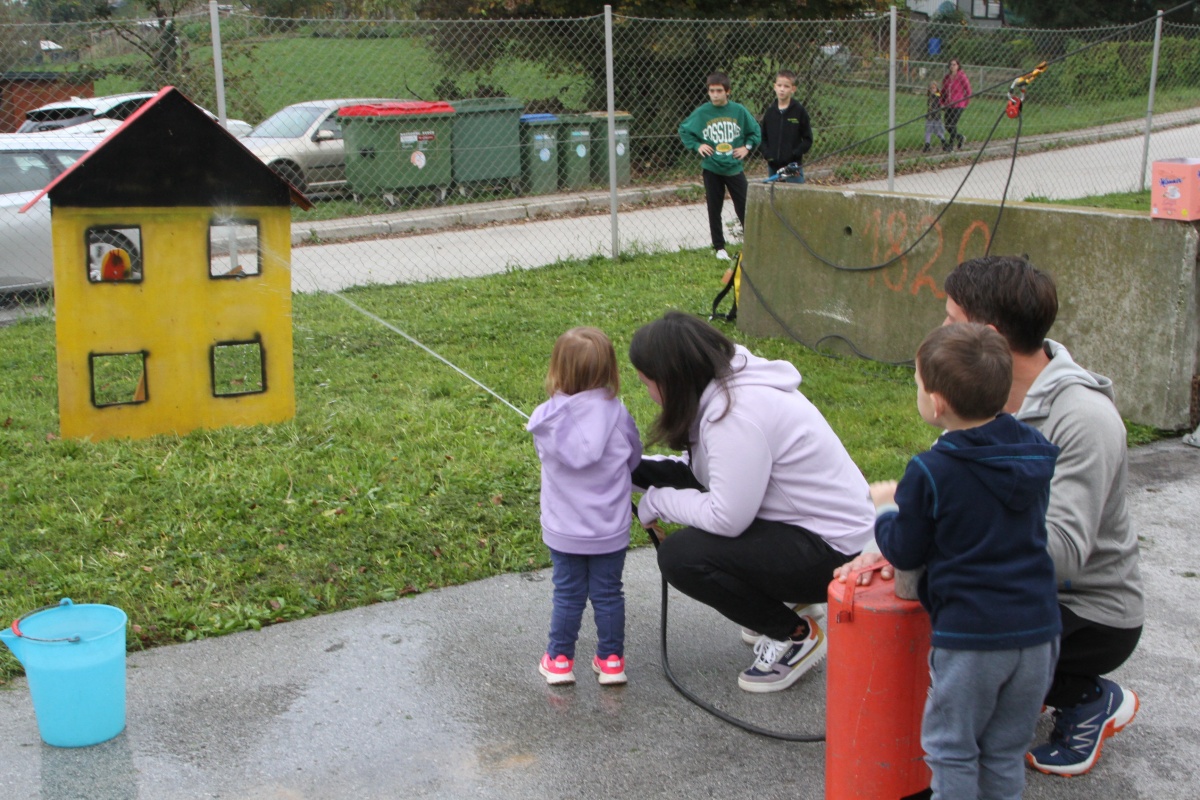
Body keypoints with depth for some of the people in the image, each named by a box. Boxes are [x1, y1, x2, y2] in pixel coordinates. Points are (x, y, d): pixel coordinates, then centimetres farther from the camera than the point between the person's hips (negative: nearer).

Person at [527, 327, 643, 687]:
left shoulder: (546, 419, -12)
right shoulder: (617, 414, -12)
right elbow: (634, 457, 3)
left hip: (563, 531, 0)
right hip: (611, 531, 0)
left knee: (567, 596, 13)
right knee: (608, 595, 13)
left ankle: (559, 659, 24)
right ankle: (611, 660, 23)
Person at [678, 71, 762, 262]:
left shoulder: (739, 111, -3)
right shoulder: (702, 112, -5)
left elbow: (756, 131, 10)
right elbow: (684, 130, 8)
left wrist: (747, 146, -3)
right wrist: (696, 145, -3)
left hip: (735, 168, 0)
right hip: (711, 169, 0)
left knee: (744, 208, 0)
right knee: (714, 210, 7)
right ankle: (719, 247, 19)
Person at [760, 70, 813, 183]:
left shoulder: (799, 111, -4)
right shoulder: (769, 111, 6)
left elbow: (808, 139, -3)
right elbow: (763, 137, 13)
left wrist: (795, 154, -14)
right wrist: (766, 154, -3)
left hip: (793, 166, -4)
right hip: (773, 167, 4)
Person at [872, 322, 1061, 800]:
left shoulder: (931, 473, -16)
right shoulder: (1035, 453, 3)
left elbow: (905, 552, -6)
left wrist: (887, 507, 14)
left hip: (969, 635, -6)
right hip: (1038, 629, 6)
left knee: (952, 749, 11)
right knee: (1006, 753, 18)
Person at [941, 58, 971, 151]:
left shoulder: (962, 76, -8)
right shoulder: (947, 77, 8)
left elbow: (968, 90, -3)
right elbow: (943, 90, 18)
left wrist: (966, 103, -1)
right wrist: (943, 102, 12)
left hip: (958, 105, -6)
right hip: (949, 105, 6)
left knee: (952, 125, -9)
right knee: (947, 126, 7)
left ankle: (950, 145, 1)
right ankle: (960, 138, 31)